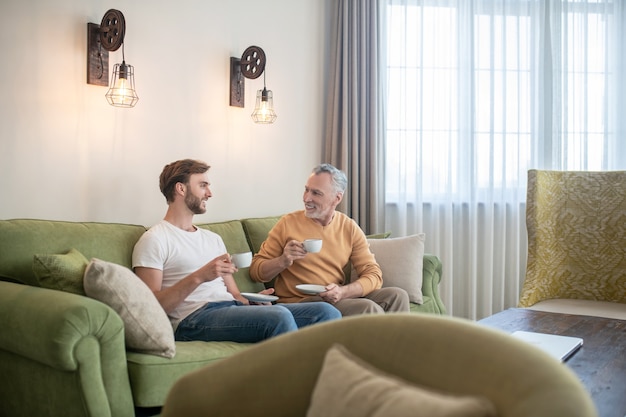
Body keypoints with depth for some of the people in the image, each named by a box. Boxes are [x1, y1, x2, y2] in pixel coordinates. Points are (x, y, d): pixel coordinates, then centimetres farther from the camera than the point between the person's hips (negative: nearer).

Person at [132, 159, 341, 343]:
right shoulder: (154, 240, 4)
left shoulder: (213, 239, 28)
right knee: (280, 316, -34)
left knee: (326, 313, -13)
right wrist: (198, 277, -17)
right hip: (193, 318, -7)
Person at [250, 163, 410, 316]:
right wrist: (283, 261, -20)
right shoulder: (288, 223, -3)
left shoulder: (350, 228, 5)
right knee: (369, 309, -27)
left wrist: (343, 291, -19)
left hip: (338, 299, 4)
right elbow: (256, 270, 1)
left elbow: (373, 274, -1)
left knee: (397, 295, -14)